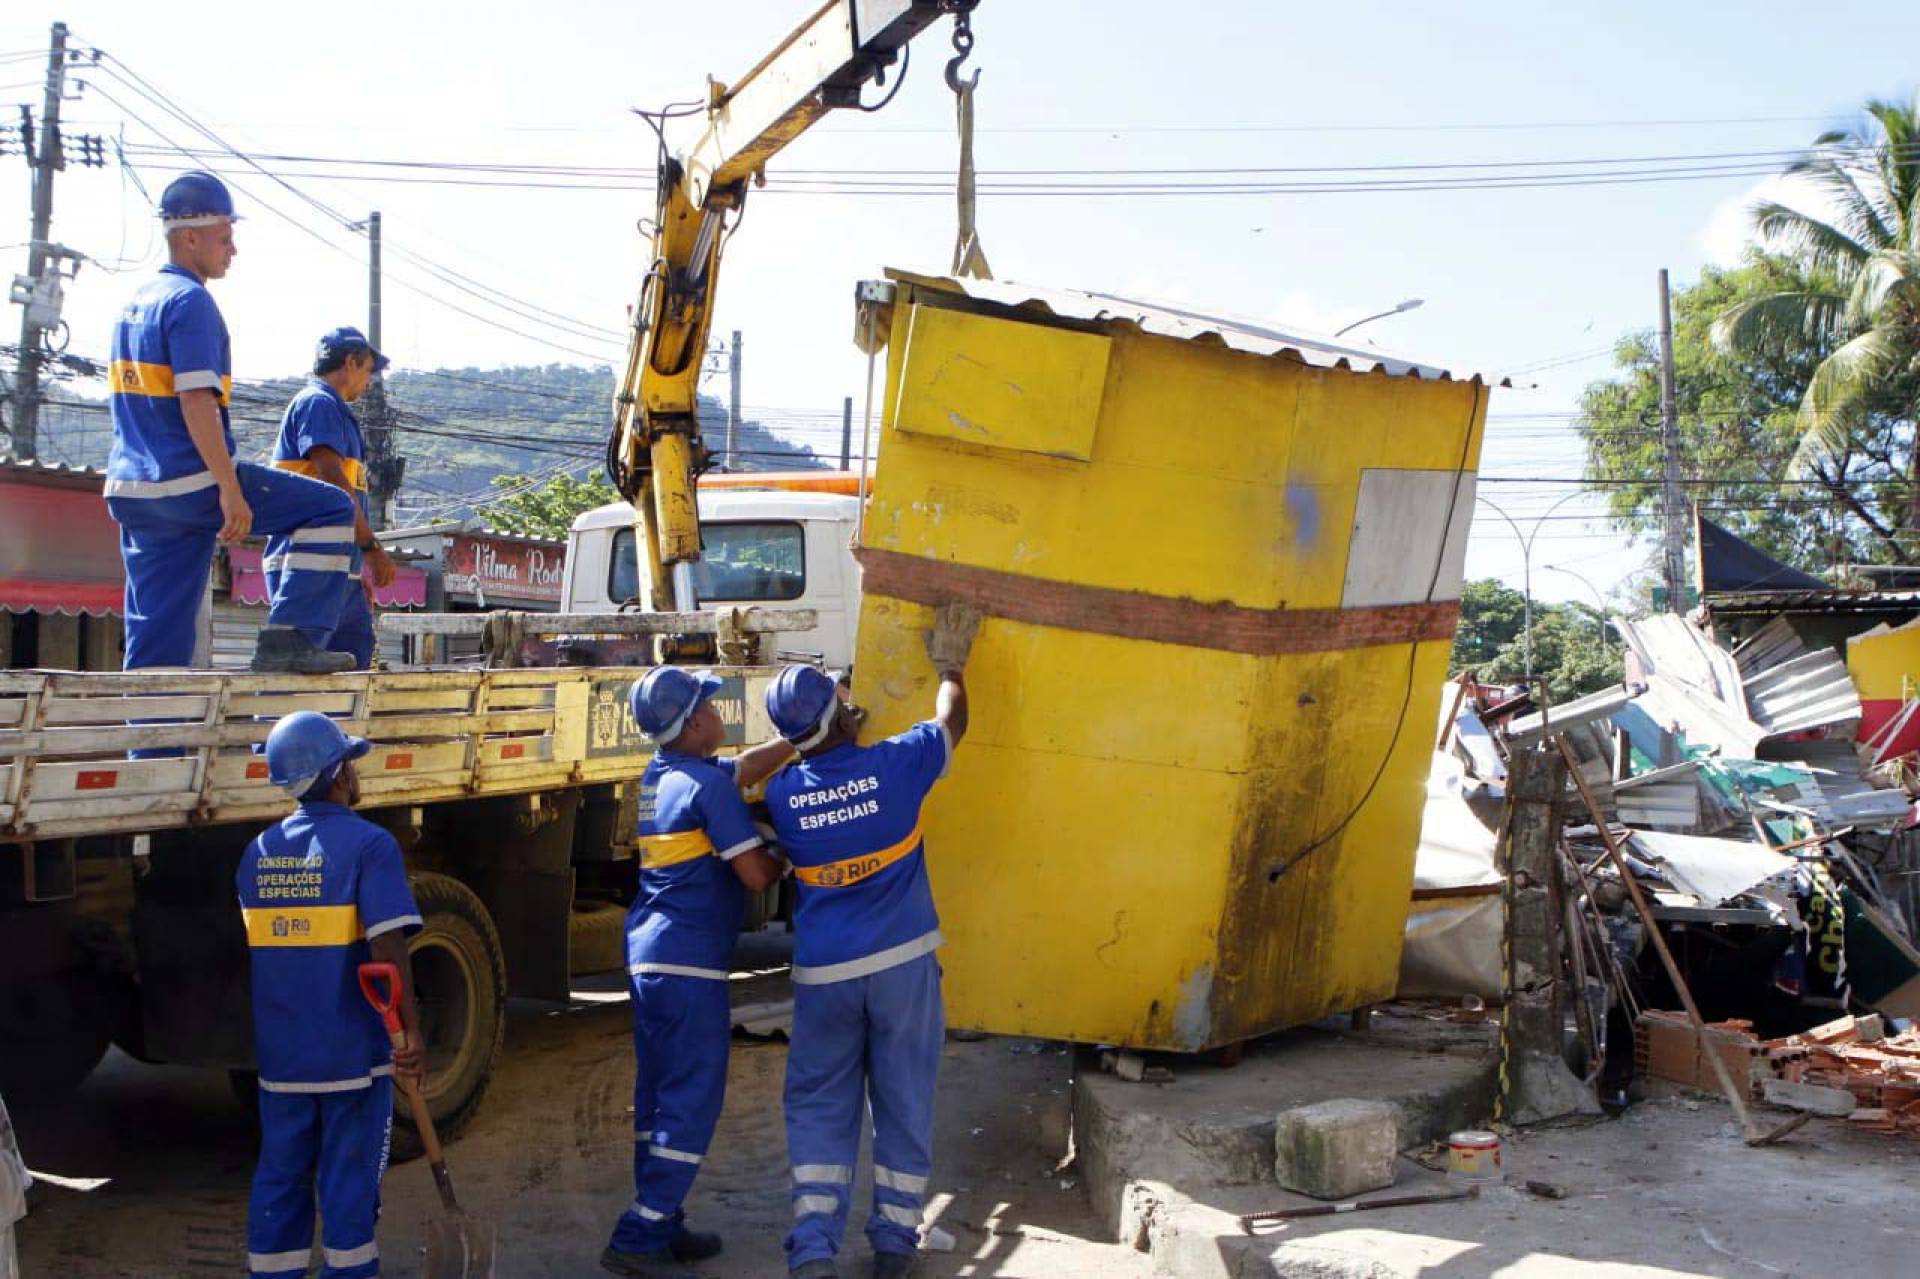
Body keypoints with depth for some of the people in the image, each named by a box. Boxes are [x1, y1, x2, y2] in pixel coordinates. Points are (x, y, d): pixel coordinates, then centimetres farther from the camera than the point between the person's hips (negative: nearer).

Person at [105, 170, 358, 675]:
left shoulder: (135, 303, 20)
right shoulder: (191, 300, -9)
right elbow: (196, 401, -20)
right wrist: (231, 489, -23)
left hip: (132, 489, 9)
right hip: (190, 483, -9)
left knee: (158, 638, 11)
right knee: (333, 509, -3)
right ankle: (289, 641, -10)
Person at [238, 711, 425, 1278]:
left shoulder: (260, 850, 6)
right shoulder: (367, 844, -13)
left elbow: (247, 948, 14)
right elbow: (387, 947, -21)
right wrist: (410, 1031, -19)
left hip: (280, 1052, 5)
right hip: (352, 1050, -5)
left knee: (280, 1176, 14)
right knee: (349, 1180, 6)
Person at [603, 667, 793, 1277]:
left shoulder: (658, 774, 11)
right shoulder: (707, 783, -15)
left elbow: (745, 768, 23)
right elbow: (755, 875, -15)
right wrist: (788, 858, 5)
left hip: (646, 956, 9)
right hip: (689, 963, -9)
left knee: (657, 1096, 14)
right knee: (692, 1103, -3)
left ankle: (660, 1227, 22)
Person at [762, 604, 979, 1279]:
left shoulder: (781, 794, -5)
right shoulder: (893, 765, -11)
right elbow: (951, 720, 7)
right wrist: (950, 664, 26)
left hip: (824, 973, 1)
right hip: (903, 964, -1)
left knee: (820, 1106, 11)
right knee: (905, 1104, 12)